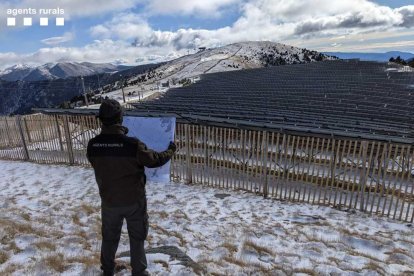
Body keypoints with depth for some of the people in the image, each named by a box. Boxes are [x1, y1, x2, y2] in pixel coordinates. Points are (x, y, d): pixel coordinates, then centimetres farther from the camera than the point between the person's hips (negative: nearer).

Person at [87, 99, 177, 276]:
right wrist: (171, 150, 5)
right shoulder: (132, 144, -27)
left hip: (109, 200, 4)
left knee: (109, 237, 26)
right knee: (137, 238, 18)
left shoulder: (93, 145, -13)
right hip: (134, 200, -4)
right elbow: (154, 160, -13)